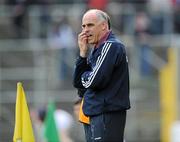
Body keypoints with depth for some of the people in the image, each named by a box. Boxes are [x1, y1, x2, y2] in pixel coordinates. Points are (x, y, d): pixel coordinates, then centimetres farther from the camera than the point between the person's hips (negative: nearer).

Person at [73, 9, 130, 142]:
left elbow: (94, 81, -19)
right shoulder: (97, 49, 18)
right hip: (95, 116, 10)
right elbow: (78, 83, 13)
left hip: (107, 115, -10)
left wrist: (84, 76, 3)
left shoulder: (111, 46, -10)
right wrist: (83, 53, 5)